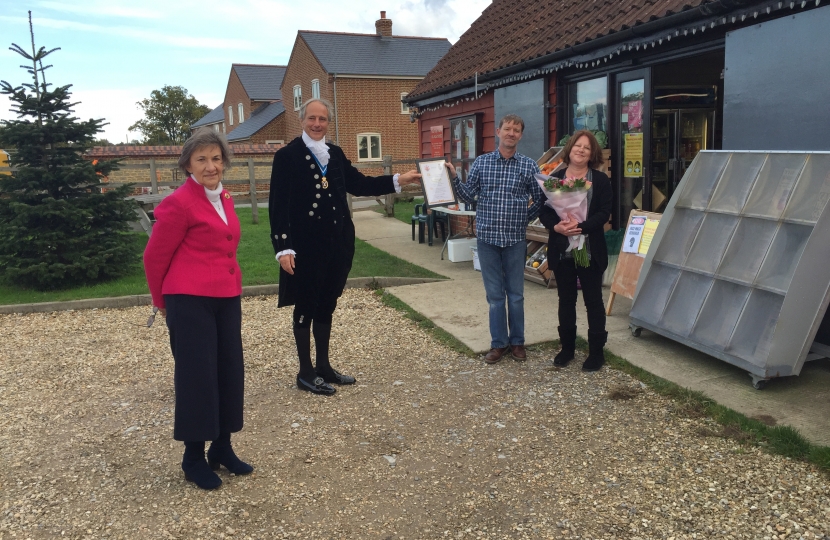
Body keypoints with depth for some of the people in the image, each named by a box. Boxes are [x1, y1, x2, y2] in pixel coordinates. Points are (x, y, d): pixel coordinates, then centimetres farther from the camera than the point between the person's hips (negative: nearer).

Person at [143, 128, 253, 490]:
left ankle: (222, 448, 26)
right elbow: (155, 256, -5)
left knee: (229, 372, 11)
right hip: (190, 301, -8)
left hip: (226, 298, 8)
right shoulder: (179, 203, -12)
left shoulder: (224, 200, 12)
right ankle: (193, 458, 16)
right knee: (195, 375, 1)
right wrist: (163, 300, 7)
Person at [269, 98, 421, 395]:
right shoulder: (287, 155, -8)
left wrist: (398, 180, 8)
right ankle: (305, 372, 19)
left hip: (336, 243, 6)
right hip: (305, 246, -6)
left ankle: (324, 366, 28)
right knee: (305, 307, 6)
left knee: (326, 306, 15)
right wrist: (283, 248, -18)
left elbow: (358, 184, 15)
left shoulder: (335, 153, 10)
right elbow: (278, 205, -12)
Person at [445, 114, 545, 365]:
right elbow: (469, 195, 2)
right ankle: (498, 343, 18)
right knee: (494, 294, 8)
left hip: (515, 239, 0)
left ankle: (517, 341, 23)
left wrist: (525, 219, 1)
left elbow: (540, 199, 7)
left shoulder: (529, 165, 1)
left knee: (516, 294, 9)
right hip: (487, 237, 1)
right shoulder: (481, 162, 3)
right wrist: (454, 177, -11)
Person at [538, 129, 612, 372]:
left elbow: (604, 214, -8)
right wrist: (556, 226, -18)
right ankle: (567, 347, 26)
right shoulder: (554, 179, 6)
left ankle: (596, 351, 17)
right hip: (561, 251, 2)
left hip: (590, 252, -2)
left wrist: (580, 227, -22)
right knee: (566, 300, 13)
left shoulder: (601, 180, 0)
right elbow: (544, 211, 2)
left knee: (593, 301, 6)